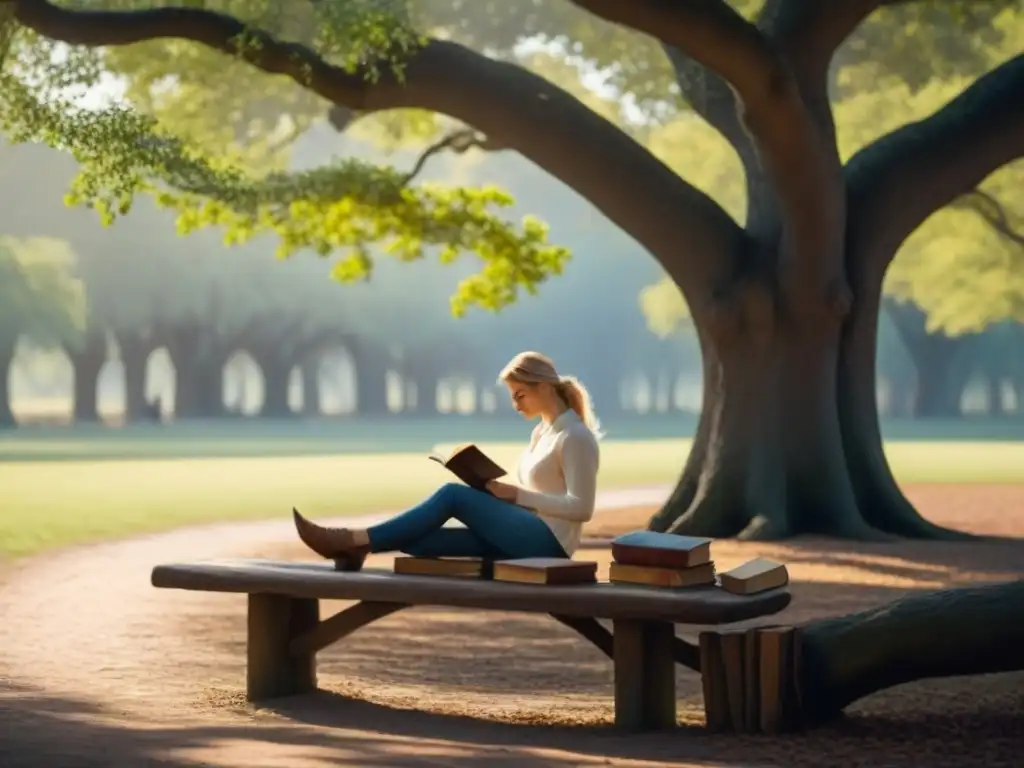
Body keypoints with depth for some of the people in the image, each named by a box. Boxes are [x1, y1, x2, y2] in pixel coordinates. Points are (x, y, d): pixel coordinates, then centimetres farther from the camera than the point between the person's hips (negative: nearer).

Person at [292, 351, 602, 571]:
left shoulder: (575, 436, -8)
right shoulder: (542, 433, 20)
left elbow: (581, 507, -18)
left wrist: (517, 495, -16)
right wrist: (503, 493, 2)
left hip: (547, 540, -9)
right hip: (529, 537, 9)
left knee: (454, 495, -17)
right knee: (414, 541, -7)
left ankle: (358, 539, -16)